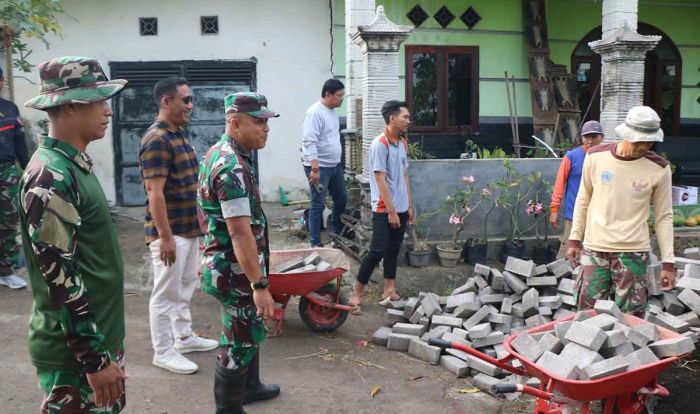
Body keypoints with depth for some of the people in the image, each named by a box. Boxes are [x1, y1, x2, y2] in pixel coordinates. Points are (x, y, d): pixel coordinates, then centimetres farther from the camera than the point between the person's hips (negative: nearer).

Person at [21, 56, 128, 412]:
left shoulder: (74, 166, 8)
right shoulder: (50, 179, -21)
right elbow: (60, 278, -24)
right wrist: (95, 358, -21)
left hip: (99, 336, 9)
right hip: (74, 354, -9)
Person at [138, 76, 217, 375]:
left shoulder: (179, 134, 10)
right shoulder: (156, 140, -20)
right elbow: (155, 192, -23)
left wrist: (199, 219, 19)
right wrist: (165, 237, -23)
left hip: (189, 227, 10)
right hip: (170, 232, -9)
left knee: (185, 287, 20)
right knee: (166, 293, 2)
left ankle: (184, 337, 35)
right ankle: (163, 352, 14)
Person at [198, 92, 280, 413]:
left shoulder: (220, 153, 8)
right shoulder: (232, 167, -25)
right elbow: (240, 233, -29)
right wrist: (259, 285, -28)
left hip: (230, 265, 10)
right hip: (235, 270, -10)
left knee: (248, 330, 24)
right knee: (240, 341, 3)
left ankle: (250, 387, 42)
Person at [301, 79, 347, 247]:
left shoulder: (332, 111, 11)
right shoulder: (315, 112, -18)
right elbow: (310, 143, -24)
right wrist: (315, 168, -29)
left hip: (335, 165, 9)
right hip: (319, 167, -9)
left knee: (342, 199, 16)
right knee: (318, 205, -2)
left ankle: (337, 234, 33)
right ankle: (316, 244, 6)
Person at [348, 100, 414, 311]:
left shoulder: (403, 143, 9)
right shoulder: (380, 144, -16)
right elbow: (380, 180, -18)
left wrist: (409, 206, 14)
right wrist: (391, 211, -18)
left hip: (401, 208, 8)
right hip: (384, 209, -8)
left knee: (393, 249, 13)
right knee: (377, 251, -7)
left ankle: (389, 290, 23)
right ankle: (356, 293, 3)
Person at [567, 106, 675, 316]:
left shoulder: (659, 169, -3)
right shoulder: (595, 156, -1)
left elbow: (664, 217, 3)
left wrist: (668, 261, 1)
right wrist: (574, 239, 10)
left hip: (633, 253, -1)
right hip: (594, 248, 1)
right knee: (587, 314, 4)